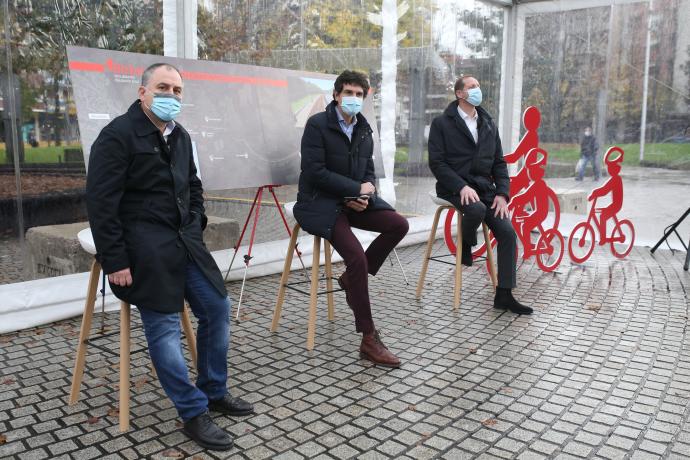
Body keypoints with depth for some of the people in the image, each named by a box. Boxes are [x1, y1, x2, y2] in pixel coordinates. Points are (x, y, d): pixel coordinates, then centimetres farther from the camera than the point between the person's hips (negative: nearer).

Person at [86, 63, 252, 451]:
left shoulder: (181, 136, 14)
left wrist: (196, 225, 11)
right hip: (144, 244, -8)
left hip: (184, 240, 8)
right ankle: (194, 413, 3)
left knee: (217, 307, 6)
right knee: (164, 327, -8)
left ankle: (214, 392, 22)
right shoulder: (118, 135, -10)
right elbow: (101, 203, -14)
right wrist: (115, 262, -17)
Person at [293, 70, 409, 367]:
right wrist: (357, 189, -15)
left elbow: (368, 173, 14)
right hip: (319, 203, -7)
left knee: (399, 225, -12)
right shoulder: (317, 124, -10)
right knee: (357, 257, -25)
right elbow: (315, 173, -18)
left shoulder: (364, 129, 11)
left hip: (353, 200, 7)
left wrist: (362, 196, -9)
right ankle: (369, 340, -15)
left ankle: (352, 277, 6)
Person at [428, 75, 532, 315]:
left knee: (507, 232, -12)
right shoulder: (442, 123, 0)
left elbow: (499, 163, 14)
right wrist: (462, 187, -21)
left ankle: (503, 295, -3)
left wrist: (502, 193, -2)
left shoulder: (489, 124, 15)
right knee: (477, 210, -36)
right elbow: (436, 162, -8)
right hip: (455, 188, -5)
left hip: (484, 187, 5)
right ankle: (466, 243, -1)